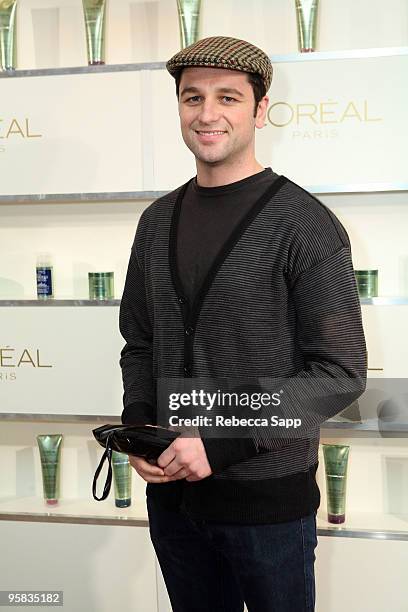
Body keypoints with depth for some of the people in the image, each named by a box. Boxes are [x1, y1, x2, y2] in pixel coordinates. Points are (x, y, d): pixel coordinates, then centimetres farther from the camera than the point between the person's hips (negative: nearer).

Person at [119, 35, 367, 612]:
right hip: (171, 488, 5)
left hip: (269, 498, -5)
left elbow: (341, 373, -15)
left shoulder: (305, 225, -13)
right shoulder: (158, 221, 5)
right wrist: (138, 424, -6)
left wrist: (222, 441, -21)